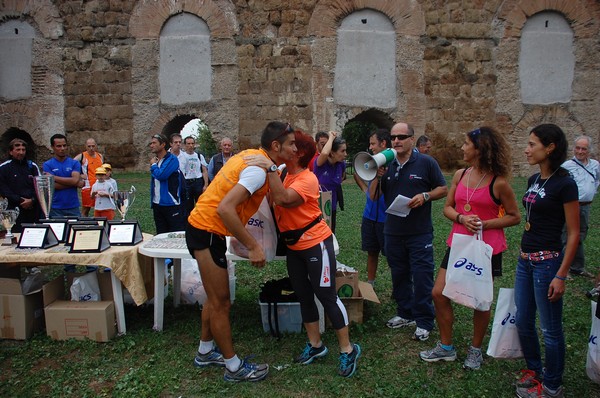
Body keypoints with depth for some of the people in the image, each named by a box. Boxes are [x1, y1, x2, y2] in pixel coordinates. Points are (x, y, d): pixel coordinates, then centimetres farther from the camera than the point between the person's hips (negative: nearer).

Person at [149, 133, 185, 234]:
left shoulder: (172, 159, -11)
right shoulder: (155, 160, 12)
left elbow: (161, 175, -24)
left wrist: (153, 165, -7)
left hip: (171, 204, -8)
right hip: (157, 204, 8)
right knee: (161, 234, 14)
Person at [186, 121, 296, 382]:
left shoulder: (251, 155, 5)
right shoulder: (259, 168, -22)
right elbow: (225, 209, -32)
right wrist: (253, 246, -28)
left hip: (204, 228, 10)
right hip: (207, 232, -10)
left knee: (216, 298, 21)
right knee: (221, 303, 2)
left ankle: (206, 352, 37)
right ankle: (234, 367, 15)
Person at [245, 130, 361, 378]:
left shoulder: (307, 179, -18)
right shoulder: (287, 176, 9)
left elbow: (282, 198, -33)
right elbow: (275, 199, 4)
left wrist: (270, 168, -34)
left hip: (316, 244, -9)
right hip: (294, 246, 9)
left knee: (327, 296, -3)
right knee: (304, 296, 14)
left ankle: (347, 350, 10)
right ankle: (315, 345, 28)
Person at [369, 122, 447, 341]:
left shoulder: (426, 162, -5)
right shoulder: (386, 165, 7)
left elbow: (443, 189, 0)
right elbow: (373, 197, 7)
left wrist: (425, 196, -18)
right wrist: (377, 176, -10)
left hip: (420, 232, -5)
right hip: (393, 232, 5)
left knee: (422, 278, 0)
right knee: (399, 275, 15)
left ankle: (424, 322, 11)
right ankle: (405, 313, 31)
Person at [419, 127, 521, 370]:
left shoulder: (498, 182, -12)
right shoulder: (460, 175, 4)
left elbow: (514, 217, -6)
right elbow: (448, 207, 9)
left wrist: (484, 224, -18)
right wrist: (462, 218, -12)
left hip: (486, 248, -5)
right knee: (439, 293, 3)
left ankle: (475, 350, 30)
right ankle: (446, 347, 21)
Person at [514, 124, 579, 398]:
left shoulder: (564, 184, -14)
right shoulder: (533, 180, 9)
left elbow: (573, 233, -13)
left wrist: (561, 275, -16)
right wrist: (525, 253, 17)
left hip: (547, 261, -8)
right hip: (525, 259, 8)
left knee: (550, 329, 6)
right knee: (523, 322, 17)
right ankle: (535, 370, 37)